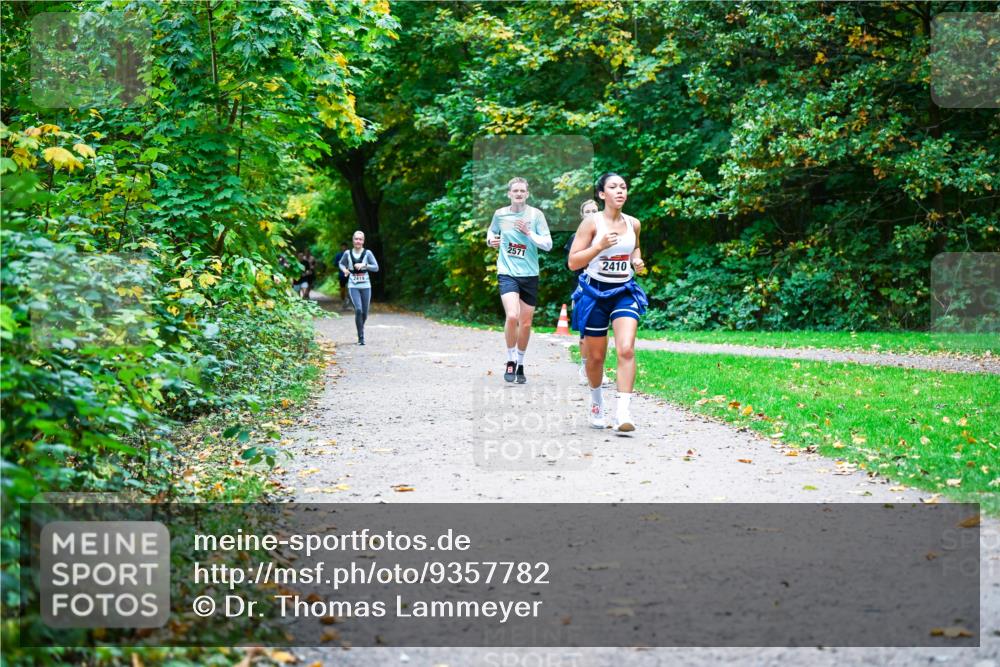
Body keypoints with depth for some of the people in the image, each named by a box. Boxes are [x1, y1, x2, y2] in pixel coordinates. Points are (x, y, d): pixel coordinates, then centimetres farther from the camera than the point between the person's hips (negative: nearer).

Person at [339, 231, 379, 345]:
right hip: (353, 286, -1)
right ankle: (361, 337, -12)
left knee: (364, 312, 8)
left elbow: (376, 267, -5)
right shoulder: (348, 253, 2)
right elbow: (341, 263, 19)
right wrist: (344, 269, -3)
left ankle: (361, 326, 41)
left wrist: (364, 265, -20)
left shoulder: (367, 253, -2)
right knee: (358, 309, -18)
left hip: (365, 286, 1)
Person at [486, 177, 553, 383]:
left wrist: (529, 233, -16)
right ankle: (511, 361, -3)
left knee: (526, 323, 7)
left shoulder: (535, 215, -2)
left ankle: (520, 364, 27)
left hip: (529, 274, 1)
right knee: (512, 316, -21)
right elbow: (491, 232, 22)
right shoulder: (500, 214, 2)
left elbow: (548, 244, -3)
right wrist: (491, 240, 0)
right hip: (507, 273, -1)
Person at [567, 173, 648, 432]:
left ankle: (623, 413, -21)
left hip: (625, 292, 2)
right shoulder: (592, 222, -9)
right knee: (596, 355, 9)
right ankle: (596, 402, 37)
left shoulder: (633, 224, 4)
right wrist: (600, 246, -24)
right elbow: (573, 262, -12)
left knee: (626, 349, -18)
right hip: (595, 292, -2)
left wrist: (637, 260, 5)